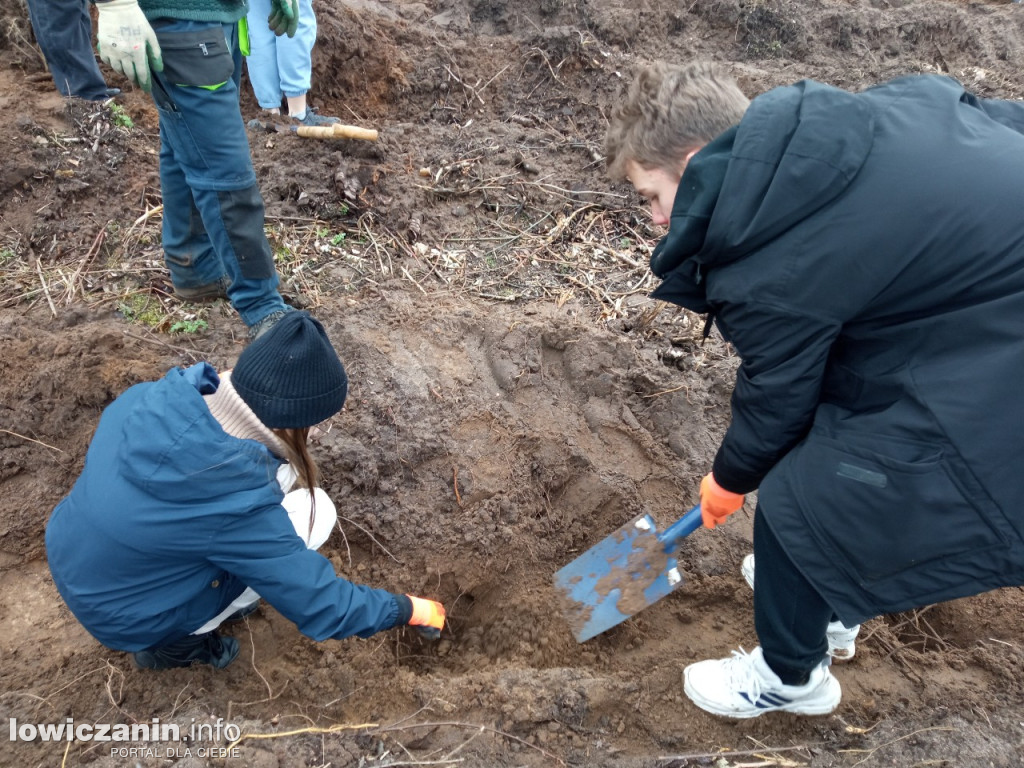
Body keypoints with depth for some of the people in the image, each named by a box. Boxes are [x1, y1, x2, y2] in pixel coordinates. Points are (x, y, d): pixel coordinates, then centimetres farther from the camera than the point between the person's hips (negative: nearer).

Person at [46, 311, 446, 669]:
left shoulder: (149, 399, -19)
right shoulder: (237, 507, -34)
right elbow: (322, 607, -23)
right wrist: (410, 610, -7)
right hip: (124, 617, -6)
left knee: (273, 468, 2)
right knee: (315, 511, -9)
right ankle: (175, 642, 6)